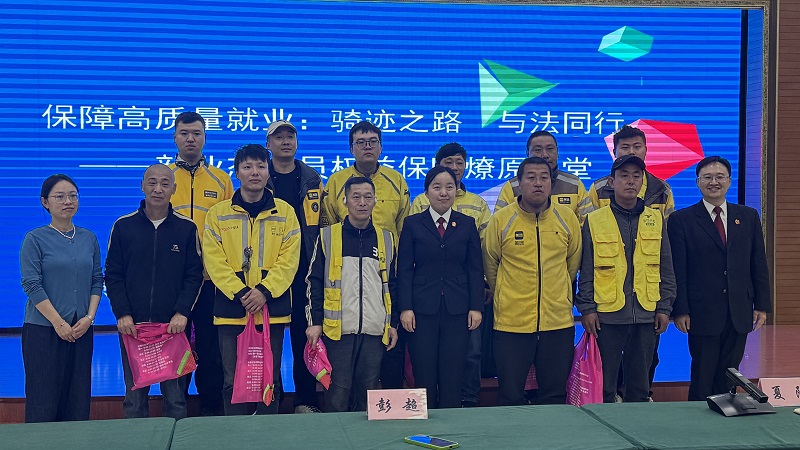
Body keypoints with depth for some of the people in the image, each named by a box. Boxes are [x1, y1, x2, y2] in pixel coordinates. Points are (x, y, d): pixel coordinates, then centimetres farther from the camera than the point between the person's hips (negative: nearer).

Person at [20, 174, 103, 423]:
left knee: (78, 402, 5)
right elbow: (32, 284, -8)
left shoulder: (89, 238, 9)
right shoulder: (35, 239, -3)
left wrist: (89, 317, -4)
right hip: (43, 330, -4)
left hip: (81, 330, 4)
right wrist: (59, 323, -13)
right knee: (43, 402, -2)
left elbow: (97, 280, 10)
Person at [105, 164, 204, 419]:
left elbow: (195, 274, 3)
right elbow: (113, 275, 6)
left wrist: (182, 313, -9)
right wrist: (122, 314, -6)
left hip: (174, 326, 0)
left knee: (175, 397, 2)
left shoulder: (187, 228, 4)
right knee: (134, 397, 5)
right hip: (132, 325, 1)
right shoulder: (123, 226, 5)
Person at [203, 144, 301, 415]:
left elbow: (289, 259, -1)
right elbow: (214, 260, -2)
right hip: (230, 311, 0)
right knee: (233, 381, 3)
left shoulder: (284, 212, 6)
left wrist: (265, 291, -14)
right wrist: (240, 292, -15)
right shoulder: (218, 214, 6)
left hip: (272, 310, 0)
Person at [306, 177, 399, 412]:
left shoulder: (386, 239, 11)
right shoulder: (328, 236, 3)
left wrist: (393, 324, 11)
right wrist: (315, 322, -4)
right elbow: (315, 282, 3)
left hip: (375, 330, 3)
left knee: (369, 389, 7)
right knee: (338, 389, -1)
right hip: (338, 329, -2)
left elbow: (392, 285, 15)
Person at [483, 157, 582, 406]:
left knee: (555, 396, 11)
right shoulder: (501, 220, -4)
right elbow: (490, 263, 9)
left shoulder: (567, 218, 2)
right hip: (511, 322, -2)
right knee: (510, 398, 5)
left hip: (558, 321, 2)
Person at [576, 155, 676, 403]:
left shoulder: (655, 219, 8)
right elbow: (586, 270, 1)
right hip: (607, 315, -2)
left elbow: (665, 269, 11)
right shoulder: (594, 221, 1)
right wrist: (587, 308, -5)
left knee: (640, 385, 10)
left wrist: (664, 308, 4)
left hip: (646, 315, 3)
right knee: (603, 385, 3)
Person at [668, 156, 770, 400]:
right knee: (702, 380, 2)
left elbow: (759, 265, 10)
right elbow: (677, 270, -4)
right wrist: (680, 310, -9)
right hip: (702, 314, -3)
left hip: (739, 314, 3)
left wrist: (762, 305, 5)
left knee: (728, 379, 10)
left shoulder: (748, 216, 10)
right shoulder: (681, 220, -1)